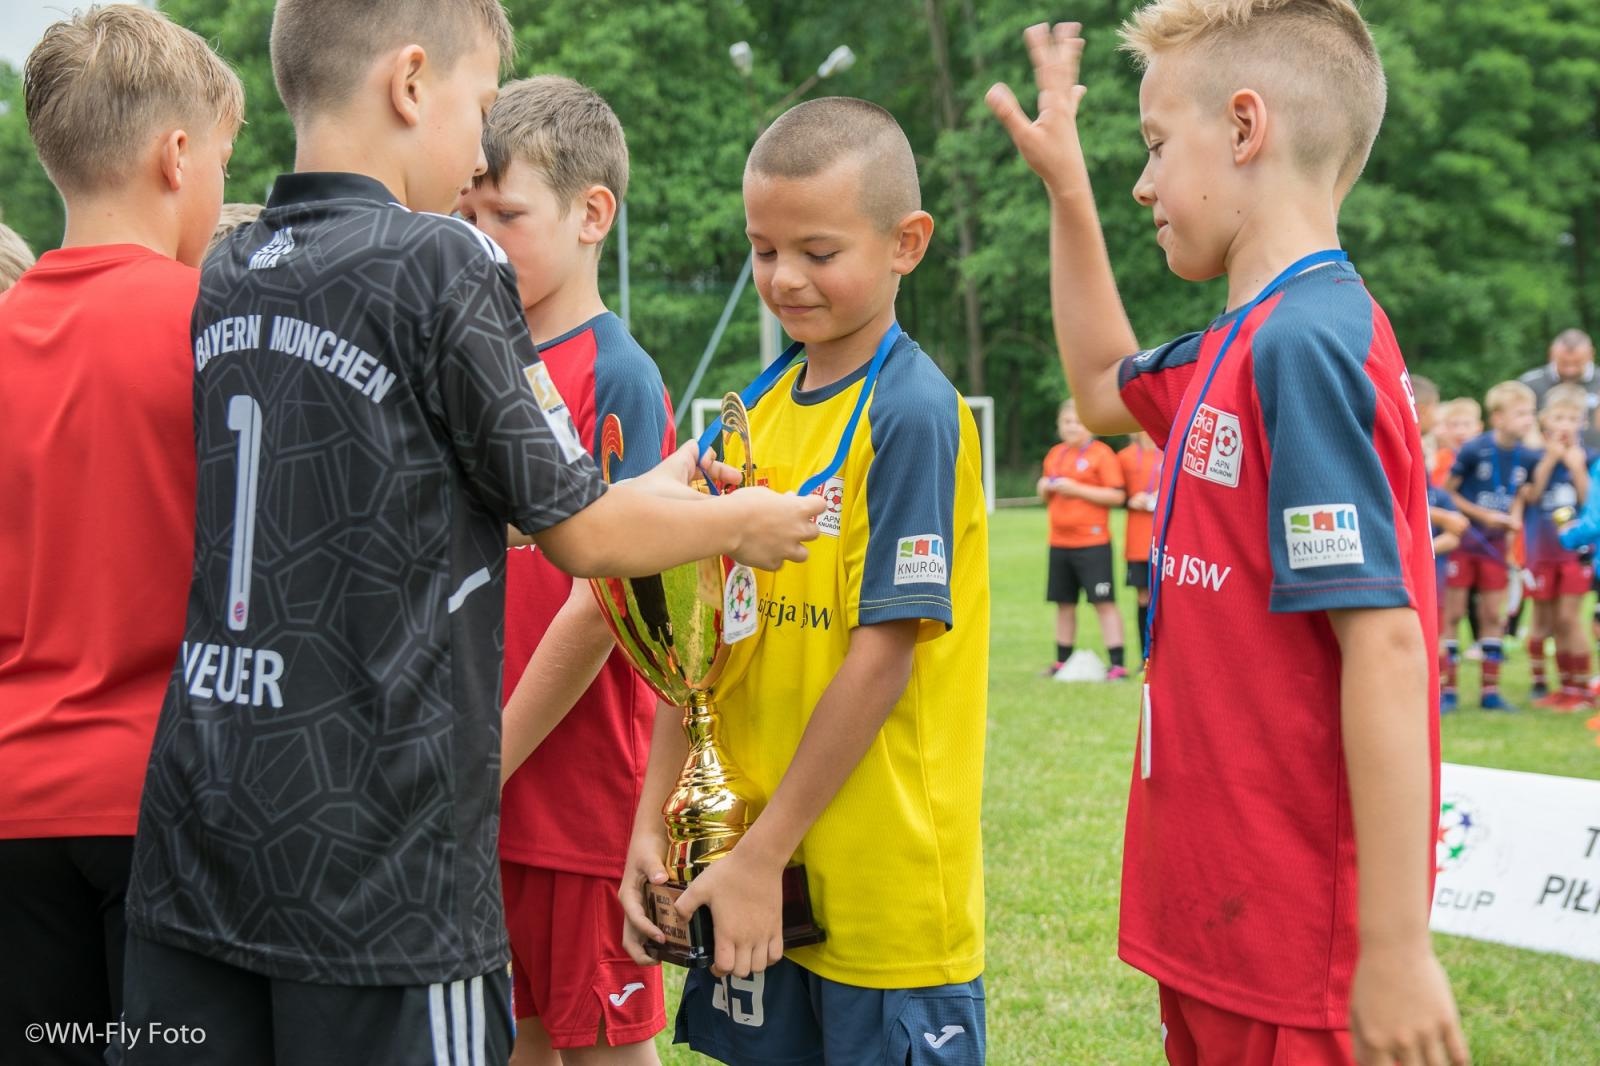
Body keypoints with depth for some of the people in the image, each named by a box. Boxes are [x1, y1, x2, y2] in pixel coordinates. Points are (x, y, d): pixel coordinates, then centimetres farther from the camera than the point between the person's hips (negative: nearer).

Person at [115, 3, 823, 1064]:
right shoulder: (445, 265, -11)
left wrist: (647, 494, 22)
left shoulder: (220, 284, 10)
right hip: (377, 855, -7)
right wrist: (740, 522, 15)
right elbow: (581, 535, -4)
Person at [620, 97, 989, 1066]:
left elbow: (883, 656, -16)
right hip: (750, 867, 6)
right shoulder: (757, 413, 9)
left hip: (880, 884, -6)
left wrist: (765, 854, -15)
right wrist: (653, 823, 3)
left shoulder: (912, 413, -12)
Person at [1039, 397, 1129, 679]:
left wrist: (1076, 488, -18)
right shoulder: (1055, 454, 15)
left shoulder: (1102, 454, -6)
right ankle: (1062, 662, 20)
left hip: (1093, 542, -6)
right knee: (1064, 603, 11)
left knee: (1103, 602, -7)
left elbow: (1117, 495, -13)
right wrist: (1045, 487, 1)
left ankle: (1117, 664, -7)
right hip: (1059, 541, 7)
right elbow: (1044, 495, 25)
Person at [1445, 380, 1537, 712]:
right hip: (1462, 539, -5)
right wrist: (1484, 516, -15)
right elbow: (1446, 493, -11)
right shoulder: (1474, 450, -18)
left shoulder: (1526, 457, -3)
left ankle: (1491, 691, 15)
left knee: (1493, 615, 8)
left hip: (1496, 543, 5)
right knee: (1452, 614, 0)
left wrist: (1515, 516, -6)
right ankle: (1447, 689, 6)